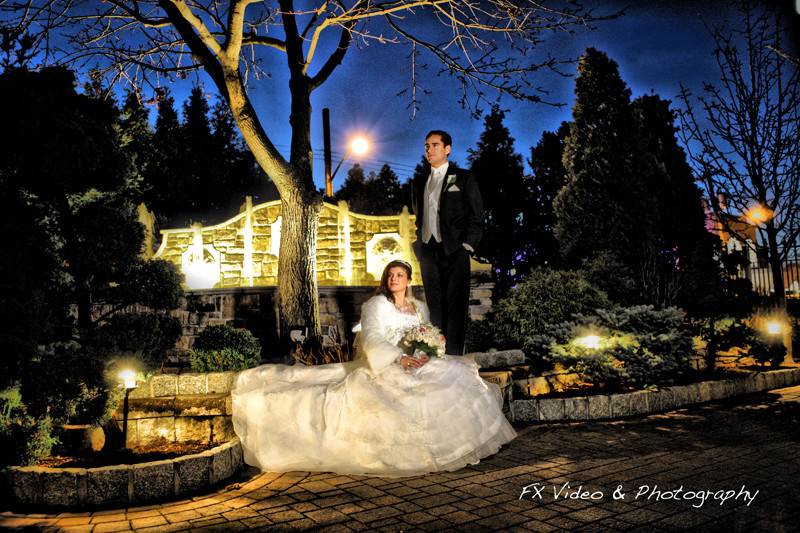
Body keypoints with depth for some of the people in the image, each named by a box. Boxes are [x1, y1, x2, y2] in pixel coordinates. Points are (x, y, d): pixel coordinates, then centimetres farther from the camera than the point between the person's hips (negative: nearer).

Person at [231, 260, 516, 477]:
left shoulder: (421, 308, 17)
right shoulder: (376, 304, -2)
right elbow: (372, 339, -16)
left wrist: (426, 356, -9)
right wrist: (399, 359, -29)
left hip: (416, 367, 6)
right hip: (381, 369, -6)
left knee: (454, 378, -13)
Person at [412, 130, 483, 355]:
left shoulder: (463, 178, 5)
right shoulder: (419, 183, 20)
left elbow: (476, 217, 0)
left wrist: (466, 247, -9)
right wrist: (419, 248, 12)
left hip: (454, 251, -4)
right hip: (428, 252, 5)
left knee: (455, 306, -7)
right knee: (434, 306, 5)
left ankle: (453, 358, -5)